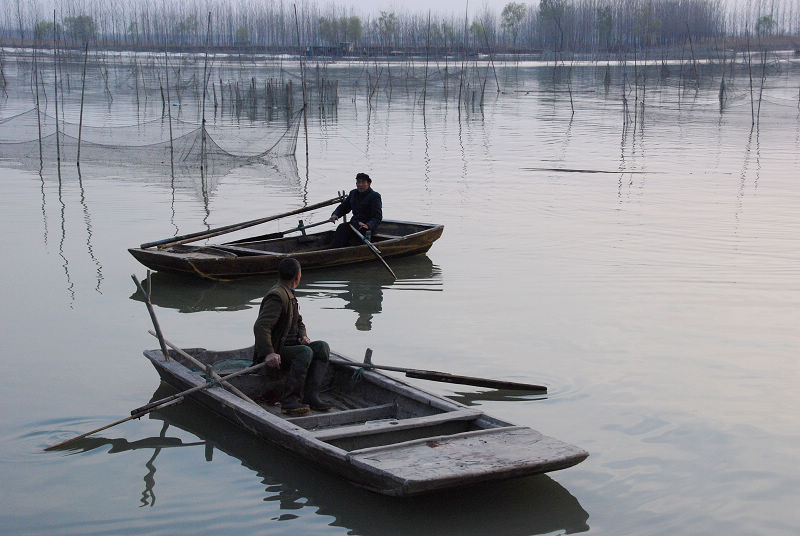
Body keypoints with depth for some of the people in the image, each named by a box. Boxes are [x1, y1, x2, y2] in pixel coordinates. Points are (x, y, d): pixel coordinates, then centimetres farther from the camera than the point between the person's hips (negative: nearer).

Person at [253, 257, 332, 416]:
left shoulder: (289, 295, 18)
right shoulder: (277, 296, -15)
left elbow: (299, 323, 29)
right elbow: (260, 327, -26)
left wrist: (303, 336, 6)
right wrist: (269, 353, -37)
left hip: (288, 347, 9)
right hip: (275, 355, -9)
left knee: (322, 347, -9)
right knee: (305, 352, -32)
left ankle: (310, 395, -20)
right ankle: (290, 401, -33)